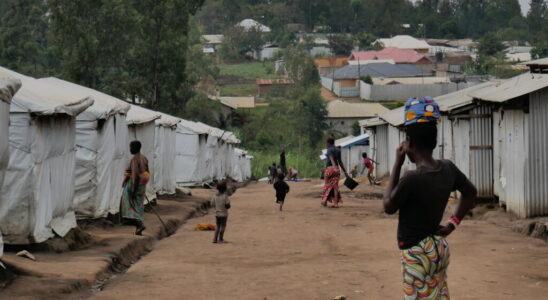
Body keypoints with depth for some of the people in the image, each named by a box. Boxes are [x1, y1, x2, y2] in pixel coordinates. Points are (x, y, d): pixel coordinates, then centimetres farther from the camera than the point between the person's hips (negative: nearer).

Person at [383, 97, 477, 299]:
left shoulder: (412, 178, -24)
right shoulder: (448, 169, -2)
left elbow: (389, 207, -7)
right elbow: (470, 193, 17)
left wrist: (397, 165, -6)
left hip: (417, 254, -7)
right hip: (439, 249, 8)